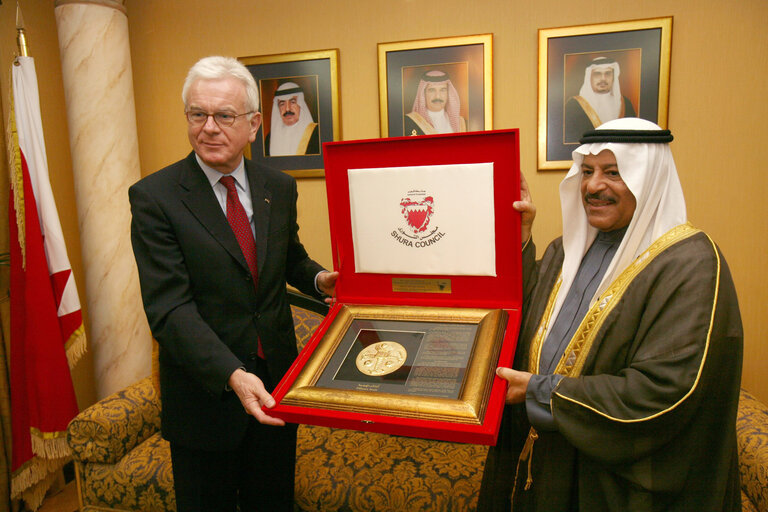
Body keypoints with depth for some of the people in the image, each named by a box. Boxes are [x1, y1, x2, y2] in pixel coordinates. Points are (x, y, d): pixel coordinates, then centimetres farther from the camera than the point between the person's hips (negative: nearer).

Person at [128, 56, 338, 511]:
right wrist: (232, 375, -31)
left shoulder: (279, 187, 1)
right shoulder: (154, 197, -13)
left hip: (276, 386, 4)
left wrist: (318, 279, -6)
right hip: (205, 388, -3)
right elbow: (171, 309, -19)